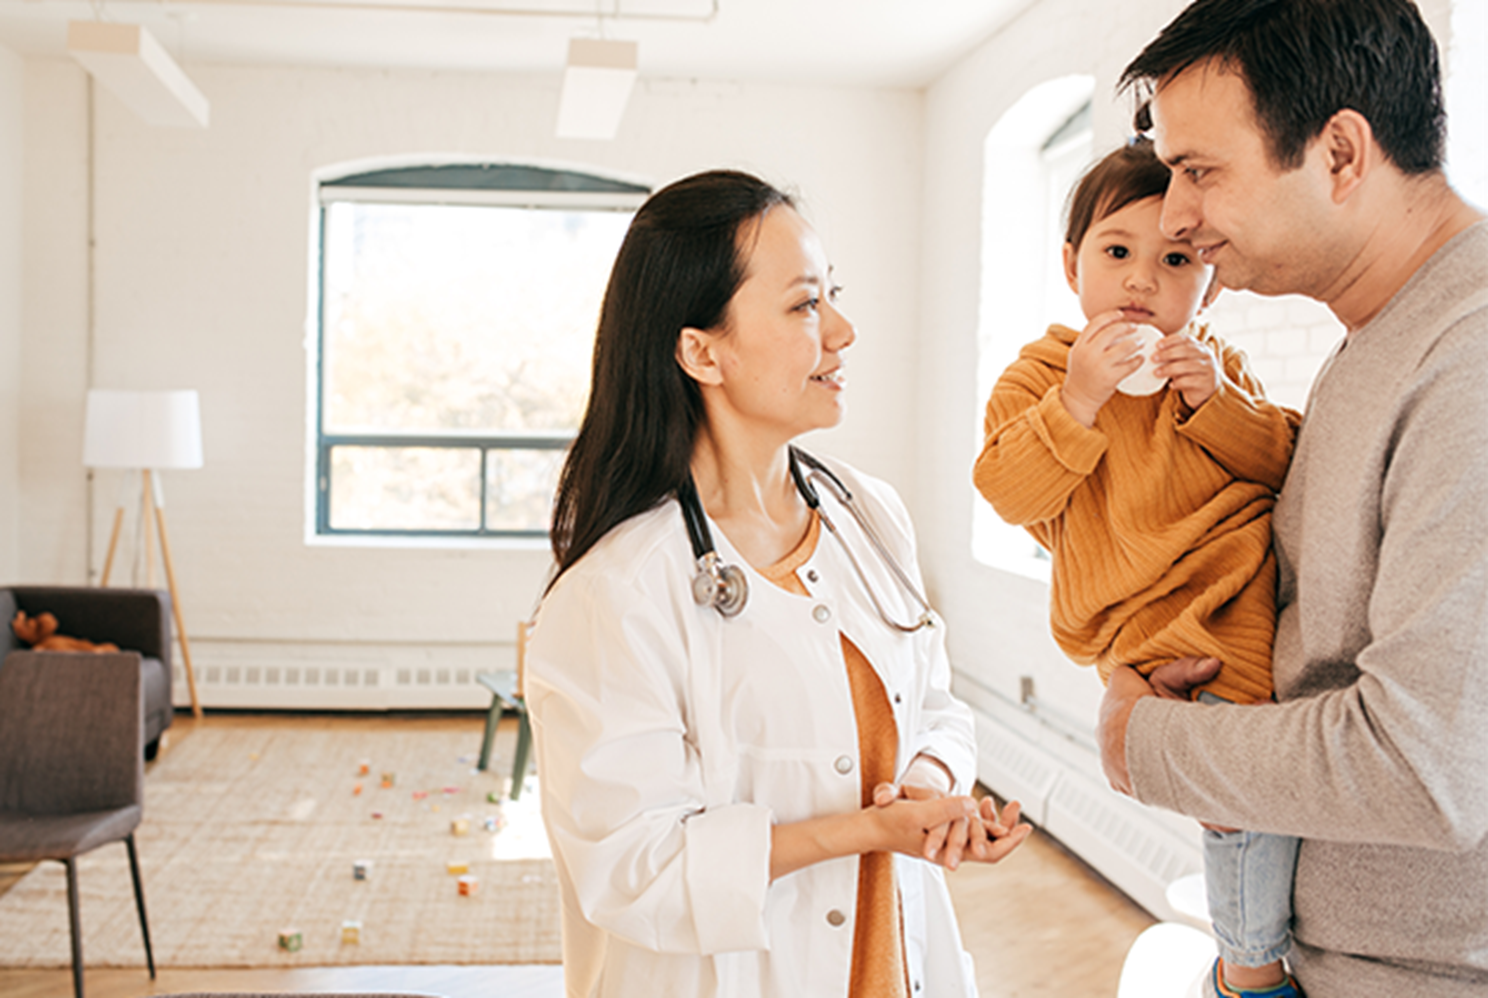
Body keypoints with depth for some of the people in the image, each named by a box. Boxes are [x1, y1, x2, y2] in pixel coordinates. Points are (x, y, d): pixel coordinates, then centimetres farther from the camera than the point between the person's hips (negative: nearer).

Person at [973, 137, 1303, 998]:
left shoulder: (1218, 368, 15)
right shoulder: (1040, 375, 4)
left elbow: (1291, 468, 6)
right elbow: (1009, 492, -10)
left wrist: (1218, 402, -9)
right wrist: (1078, 401, -20)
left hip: (1261, 599, 5)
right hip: (1168, 634, -4)